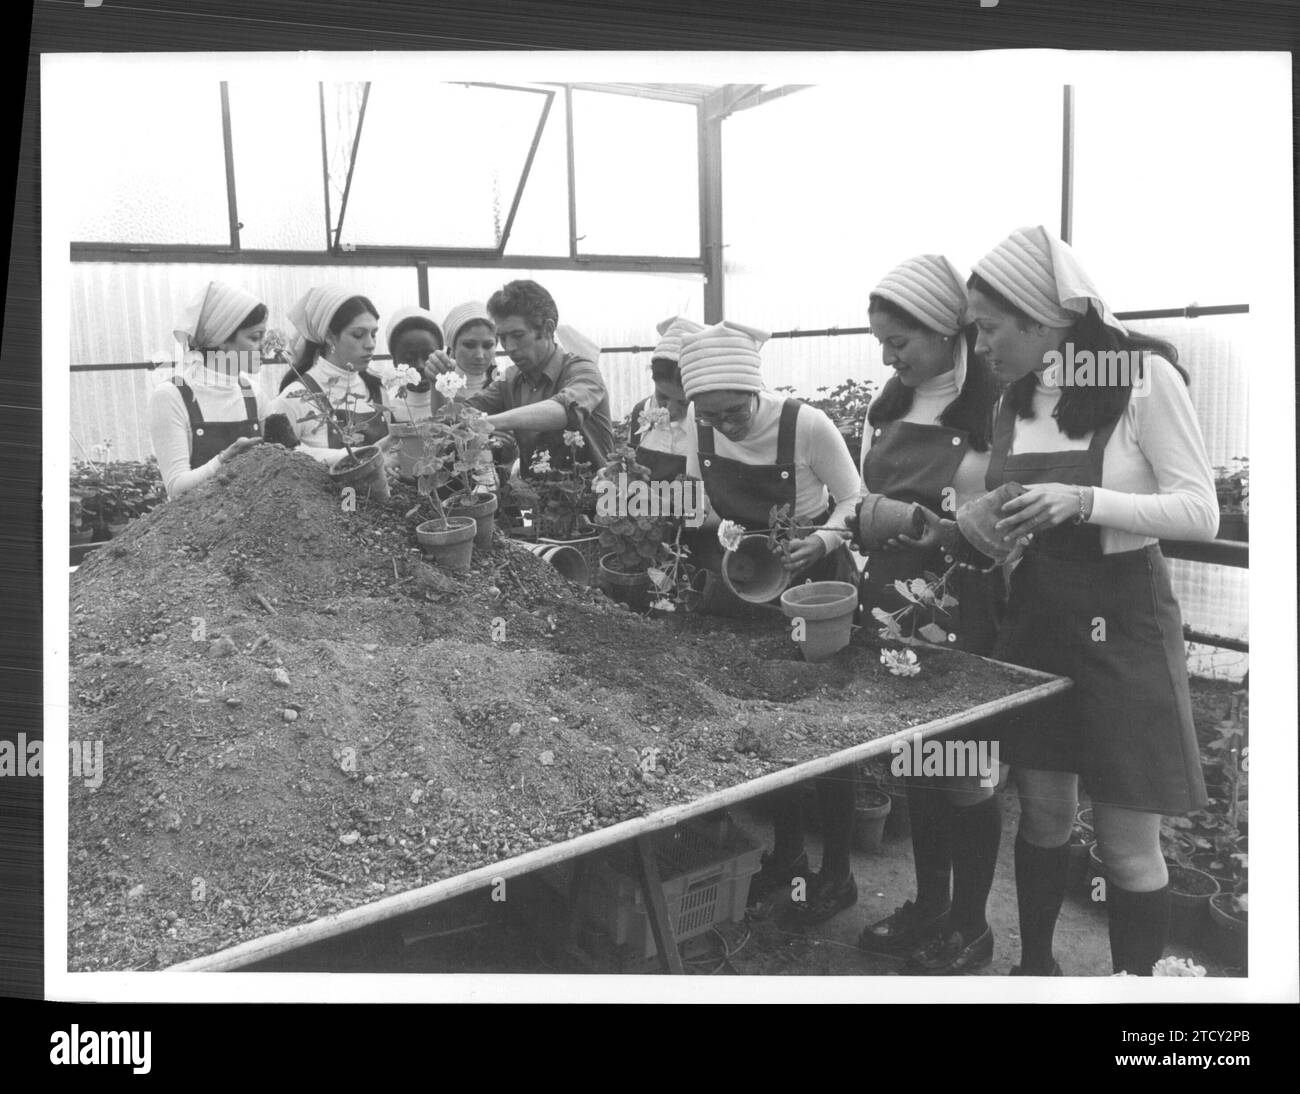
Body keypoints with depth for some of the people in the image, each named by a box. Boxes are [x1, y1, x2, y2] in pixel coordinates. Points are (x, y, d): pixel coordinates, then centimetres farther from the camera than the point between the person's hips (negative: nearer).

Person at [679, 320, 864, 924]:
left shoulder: (807, 425, -26)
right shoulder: (701, 430, -11)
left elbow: (854, 500, -15)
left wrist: (824, 539, -32)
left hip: (815, 581, -5)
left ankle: (837, 871, 18)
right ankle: (787, 851, 31)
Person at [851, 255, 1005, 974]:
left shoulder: (994, 404, -13)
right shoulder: (889, 403, 8)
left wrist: (925, 521, -22)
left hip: (964, 613, -6)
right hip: (892, 603, 6)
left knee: (964, 774, 6)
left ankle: (969, 928, 25)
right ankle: (928, 908, 33)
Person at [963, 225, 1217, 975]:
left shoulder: (1145, 377, -14)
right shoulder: (1018, 396, 4)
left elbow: (1200, 513, -17)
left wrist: (1083, 501, -28)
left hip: (1119, 624, -5)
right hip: (1034, 620, 5)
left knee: (1129, 846, 2)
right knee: (1043, 816, 16)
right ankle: (1035, 963, 35)